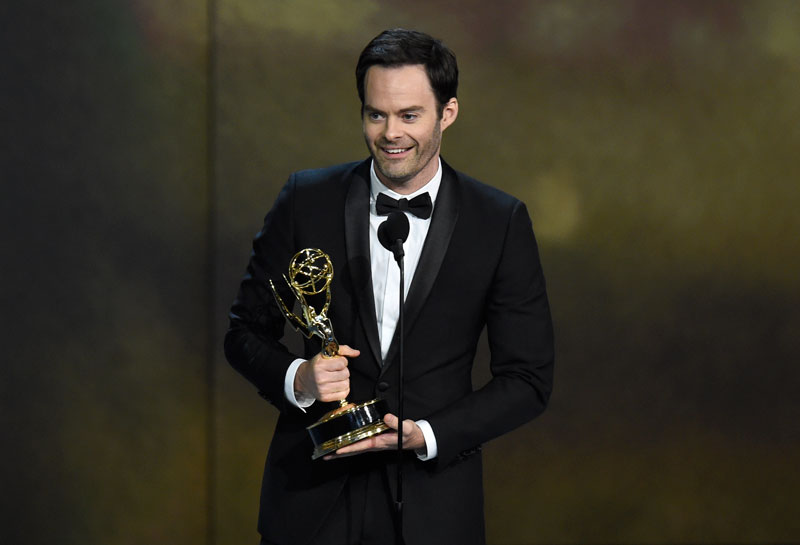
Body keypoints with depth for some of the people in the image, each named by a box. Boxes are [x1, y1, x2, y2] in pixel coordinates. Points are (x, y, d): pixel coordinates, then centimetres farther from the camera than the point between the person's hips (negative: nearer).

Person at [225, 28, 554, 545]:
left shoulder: (501, 222, -4)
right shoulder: (308, 200, -1)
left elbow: (528, 379, -2)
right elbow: (246, 332, 6)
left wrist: (425, 435, -14)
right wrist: (297, 379, -14)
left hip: (432, 503, -1)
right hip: (313, 494, 1)